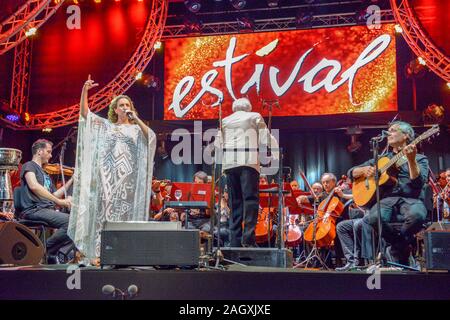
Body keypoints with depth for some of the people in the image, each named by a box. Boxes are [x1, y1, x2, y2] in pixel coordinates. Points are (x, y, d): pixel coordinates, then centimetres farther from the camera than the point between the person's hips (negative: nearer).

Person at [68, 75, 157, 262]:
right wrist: (85, 90, -5)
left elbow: (151, 138, -6)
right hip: (106, 175, 0)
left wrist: (136, 119, -7)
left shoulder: (136, 129, 13)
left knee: (124, 212, -3)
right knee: (103, 211, -5)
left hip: (127, 177, 0)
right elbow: (84, 113, 7)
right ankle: (98, 253, -5)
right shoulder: (106, 126, 15)